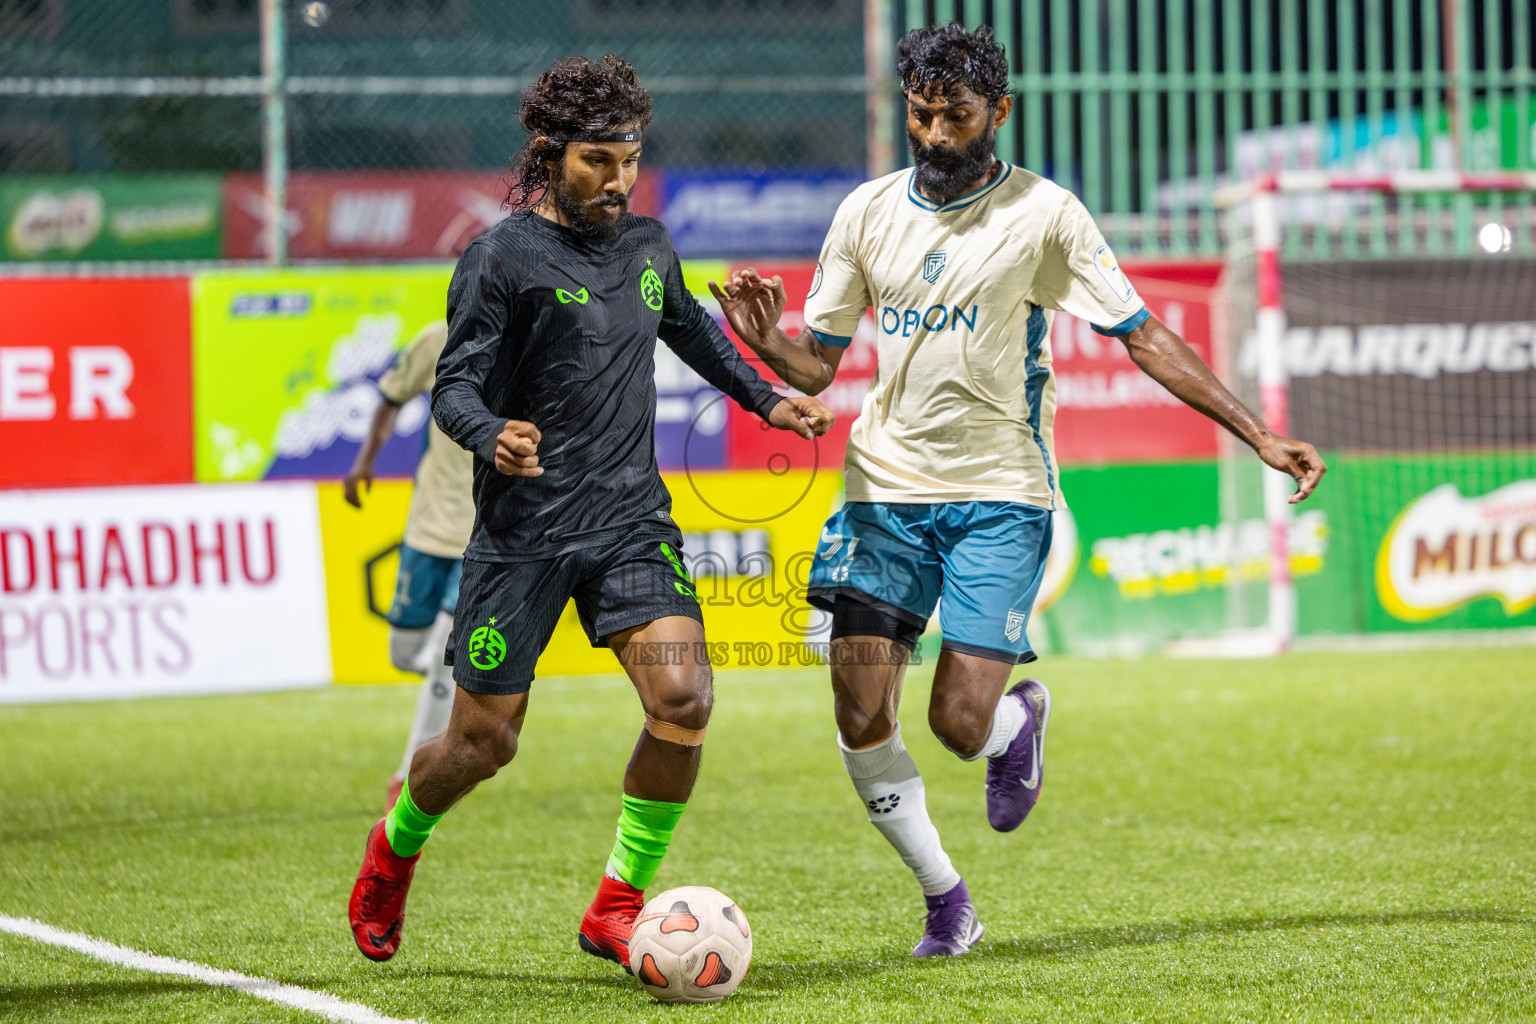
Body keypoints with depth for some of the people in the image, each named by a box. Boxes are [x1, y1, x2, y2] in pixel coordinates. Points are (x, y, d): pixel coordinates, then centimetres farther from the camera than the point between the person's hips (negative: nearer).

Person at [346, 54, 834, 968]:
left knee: (684, 696, -18)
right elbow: (454, 385, -11)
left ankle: (618, 908, -3)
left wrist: (766, 399, 29)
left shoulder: (647, 245, 10)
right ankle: (395, 848, 37)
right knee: (484, 743, 3)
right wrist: (492, 437, -32)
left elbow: (689, 328, 31)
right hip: (524, 531, -4)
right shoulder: (501, 258, -8)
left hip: (632, 520, 4)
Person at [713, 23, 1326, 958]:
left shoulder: (1043, 214, -4)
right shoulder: (868, 212, 5)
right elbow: (817, 364, 10)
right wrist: (766, 339, -14)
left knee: (959, 723, -13)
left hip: (999, 495, -3)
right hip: (886, 489, 3)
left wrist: (1260, 435, -10)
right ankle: (945, 899, 14)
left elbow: (1146, 337, -3)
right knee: (862, 721, -6)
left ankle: (1021, 720, 25)